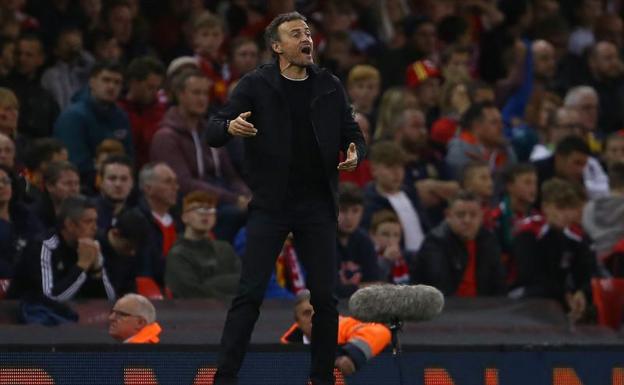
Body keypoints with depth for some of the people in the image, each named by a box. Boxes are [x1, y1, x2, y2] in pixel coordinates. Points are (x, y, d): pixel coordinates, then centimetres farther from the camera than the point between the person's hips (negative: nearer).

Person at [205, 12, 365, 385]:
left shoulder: (329, 87, 7)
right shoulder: (256, 85, -2)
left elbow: (353, 134, 14)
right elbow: (213, 133, -6)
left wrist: (355, 153, -10)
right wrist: (230, 127, -30)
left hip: (318, 205, 3)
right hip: (270, 205, -3)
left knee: (325, 297, 2)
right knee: (250, 294, -9)